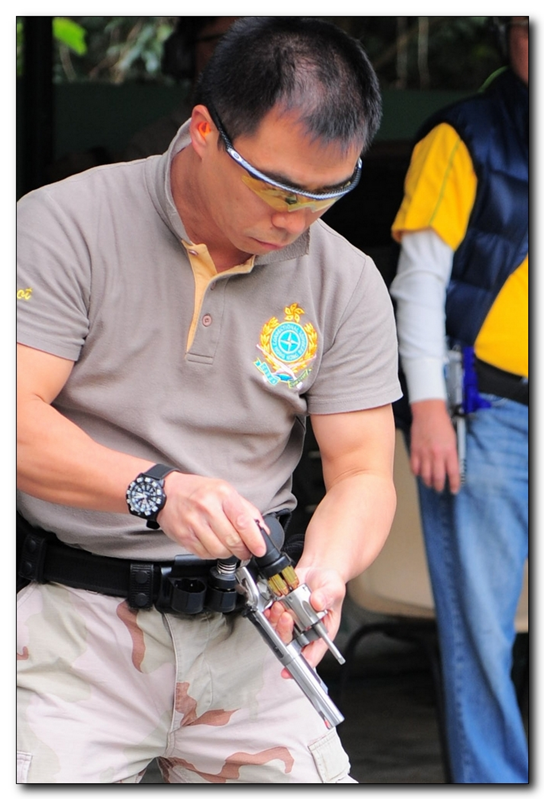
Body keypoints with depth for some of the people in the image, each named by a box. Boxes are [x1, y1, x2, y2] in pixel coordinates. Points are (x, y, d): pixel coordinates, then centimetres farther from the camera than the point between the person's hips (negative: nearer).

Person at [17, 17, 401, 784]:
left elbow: (362, 473, 3)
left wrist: (324, 571, -19)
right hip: (75, 615, -3)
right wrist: (155, 489, -28)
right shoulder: (64, 224, -7)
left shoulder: (348, 283, 4)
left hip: (245, 633, 3)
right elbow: (18, 418, -13)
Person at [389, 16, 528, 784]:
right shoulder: (461, 139, 0)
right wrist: (428, 406, -12)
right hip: (483, 417, -4)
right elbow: (420, 276, -4)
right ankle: (491, 776, 5)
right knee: (479, 626, -2)